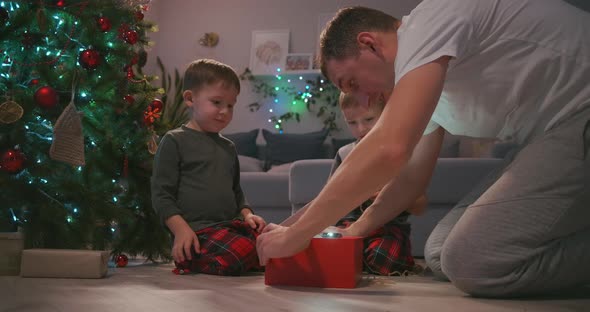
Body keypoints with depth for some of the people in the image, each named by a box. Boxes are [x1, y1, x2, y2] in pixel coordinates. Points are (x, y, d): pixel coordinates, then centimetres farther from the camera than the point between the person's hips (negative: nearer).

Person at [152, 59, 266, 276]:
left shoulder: (228, 147, 24)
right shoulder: (175, 141, 1)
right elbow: (161, 193, -4)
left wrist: (246, 214, 11)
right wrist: (181, 229, -15)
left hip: (232, 225, 8)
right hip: (198, 232, -8)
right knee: (240, 251, -34)